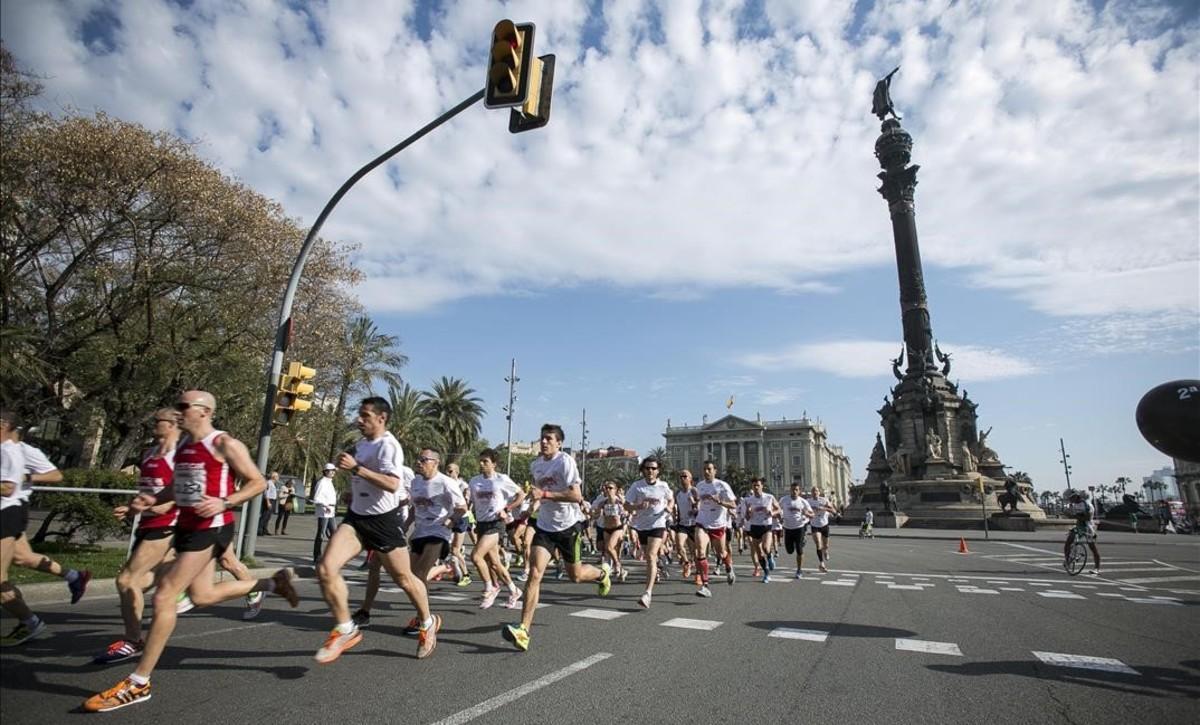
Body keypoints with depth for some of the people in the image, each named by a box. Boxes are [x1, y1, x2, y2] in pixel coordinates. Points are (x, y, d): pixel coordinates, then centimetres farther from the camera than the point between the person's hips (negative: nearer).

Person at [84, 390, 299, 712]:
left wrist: (224, 502, -25)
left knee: (164, 596, -9)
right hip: (187, 526, 9)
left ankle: (138, 684, 4)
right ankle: (273, 582, 31)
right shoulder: (184, 446, 12)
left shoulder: (224, 444, -13)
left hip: (211, 528, -9)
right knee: (202, 596, 15)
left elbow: (258, 482, -13)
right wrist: (152, 500, 6)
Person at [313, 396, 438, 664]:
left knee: (403, 578, 7)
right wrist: (353, 493, 16)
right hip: (356, 517, 7)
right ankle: (345, 630, 3)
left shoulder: (388, 445, -17)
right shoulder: (361, 444, 10)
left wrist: (356, 468, -31)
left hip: (384, 520, -7)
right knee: (326, 568, -13)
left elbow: (392, 484, -31)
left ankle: (427, 623, 32)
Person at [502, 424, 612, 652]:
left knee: (575, 575, 12)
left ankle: (602, 573, 46)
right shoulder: (535, 464, 4)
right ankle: (524, 630, -13)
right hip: (545, 526, 4)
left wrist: (545, 494, -29)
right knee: (534, 574, -12)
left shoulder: (565, 462, -17)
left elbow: (576, 496, -25)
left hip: (569, 524, -4)